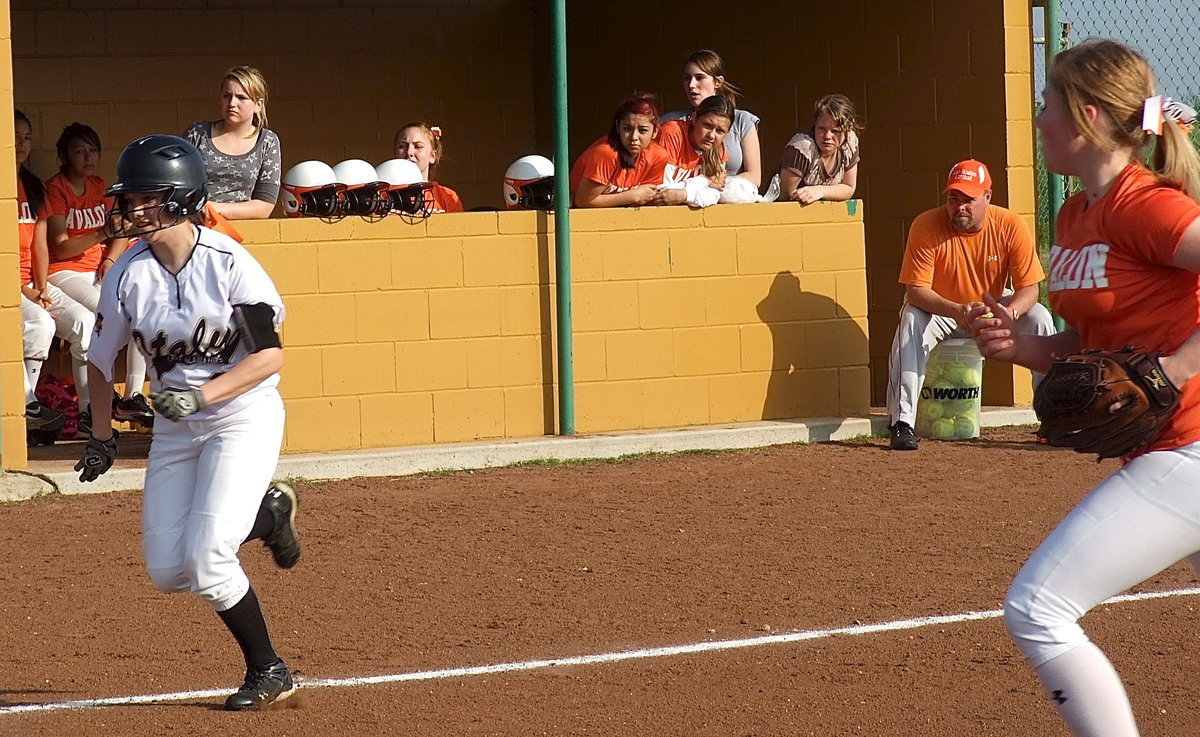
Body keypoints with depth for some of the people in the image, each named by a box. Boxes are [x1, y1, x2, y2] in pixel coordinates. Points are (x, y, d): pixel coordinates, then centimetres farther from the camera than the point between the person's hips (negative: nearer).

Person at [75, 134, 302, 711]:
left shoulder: (229, 263, -17)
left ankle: (268, 672, 4)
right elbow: (102, 360, 7)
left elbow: (270, 356, -17)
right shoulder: (127, 275, -6)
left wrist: (203, 395, -27)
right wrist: (100, 437, 13)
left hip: (245, 414, -5)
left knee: (205, 562, -16)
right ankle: (266, 514, 28)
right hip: (175, 426, 5)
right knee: (167, 571, 3)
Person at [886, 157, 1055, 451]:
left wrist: (1009, 313, -42)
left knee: (1039, 318, -23)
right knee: (911, 320, -33)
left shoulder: (1010, 225, -19)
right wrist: (956, 311, -45)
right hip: (939, 312, -2)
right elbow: (915, 290, -26)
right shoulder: (926, 226, -24)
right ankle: (902, 423, -32)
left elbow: (1029, 288, -18)